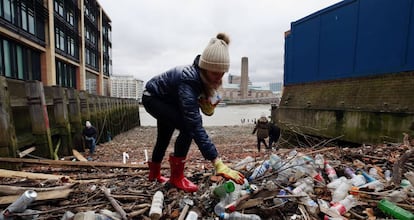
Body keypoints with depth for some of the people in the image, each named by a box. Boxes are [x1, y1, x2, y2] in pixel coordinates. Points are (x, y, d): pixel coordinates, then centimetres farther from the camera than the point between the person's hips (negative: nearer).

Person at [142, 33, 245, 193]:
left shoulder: (204, 78, -20)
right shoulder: (188, 81, -43)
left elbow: (207, 111, -10)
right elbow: (196, 126, -49)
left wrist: (208, 106, -36)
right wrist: (218, 164, -52)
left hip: (168, 100, 8)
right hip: (152, 98, -8)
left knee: (164, 137, 20)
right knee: (188, 126, -27)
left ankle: (154, 173, 45)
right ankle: (176, 176, -9)